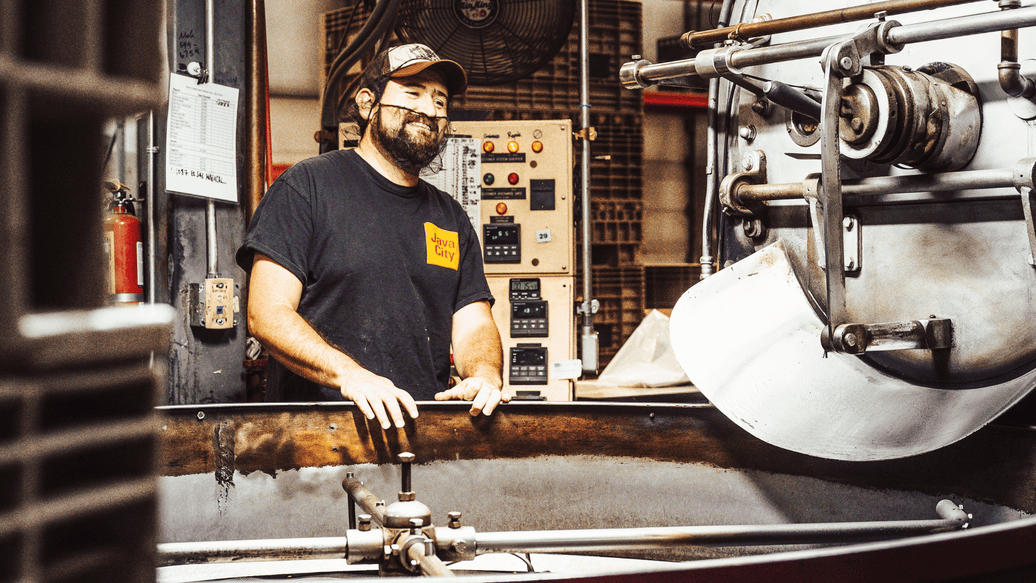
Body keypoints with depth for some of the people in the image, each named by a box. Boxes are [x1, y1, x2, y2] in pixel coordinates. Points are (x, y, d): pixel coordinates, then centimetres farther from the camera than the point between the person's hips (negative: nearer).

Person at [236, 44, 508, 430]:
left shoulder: (453, 219, 22)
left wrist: (485, 375, -10)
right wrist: (348, 373, -21)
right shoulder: (308, 185, 4)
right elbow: (268, 314, -5)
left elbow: (474, 325, 15)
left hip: (425, 432, 5)